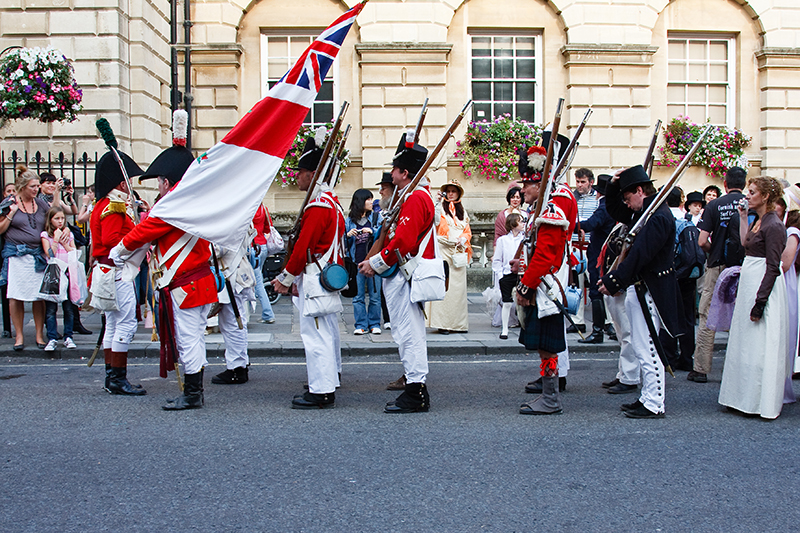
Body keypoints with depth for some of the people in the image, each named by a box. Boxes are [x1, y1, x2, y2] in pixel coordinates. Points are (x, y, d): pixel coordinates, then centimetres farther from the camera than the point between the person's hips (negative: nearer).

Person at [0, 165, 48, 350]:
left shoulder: (41, 203, 10)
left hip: (38, 256, 2)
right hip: (16, 256, -2)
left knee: (39, 297, 1)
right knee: (16, 296, -1)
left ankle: (39, 334, 11)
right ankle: (19, 335, 10)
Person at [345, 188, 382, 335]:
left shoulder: (376, 217, 8)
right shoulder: (349, 220, 8)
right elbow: (343, 243, 11)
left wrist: (372, 231, -14)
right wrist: (348, 235, -9)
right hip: (356, 262, 0)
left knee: (375, 295, 3)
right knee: (358, 297, 1)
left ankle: (374, 324, 13)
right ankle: (361, 325, 9)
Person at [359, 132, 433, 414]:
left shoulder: (415, 199, -15)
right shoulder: (416, 196, 18)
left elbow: (403, 243, -23)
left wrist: (376, 264, -14)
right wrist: (375, 260, 14)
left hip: (405, 277, -11)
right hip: (404, 277, 11)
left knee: (408, 333, -7)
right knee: (409, 332, 14)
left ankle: (415, 396, -3)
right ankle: (416, 390, 21)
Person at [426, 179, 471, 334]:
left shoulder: (462, 211, 20)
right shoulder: (441, 207, 4)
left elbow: (468, 231, 20)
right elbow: (436, 221, -17)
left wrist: (463, 239, -1)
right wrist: (438, 202, -25)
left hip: (458, 250, 5)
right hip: (443, 249, -5)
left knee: (458, 285, 3)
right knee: (444, 285, -11)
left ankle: (458, 323, 8)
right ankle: (442, 323, -11)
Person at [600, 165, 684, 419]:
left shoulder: (658, 217, -18)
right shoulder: (642, 212, 13)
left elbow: (639, 255, -24)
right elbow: (614, 210, 29)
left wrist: (613, 282, -20)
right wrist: (613, 186, 10)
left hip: (649, 291, -11)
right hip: (637, 289, 11)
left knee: (648, 349, -6)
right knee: (644, 348, 16)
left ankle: (654, 405, 1)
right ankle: (648, 398, 25)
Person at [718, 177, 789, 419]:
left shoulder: (773, 226, -16)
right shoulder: (759, 220, 12)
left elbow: (773, 268, -18)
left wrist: (760, 302, -21)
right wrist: (742, 216, 13)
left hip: (763, 287, -10)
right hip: (748, 285, 10)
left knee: (759, 347, -3)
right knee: (745, 344, 14)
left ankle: (761, 403, 6)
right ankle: (745, 399, 24)